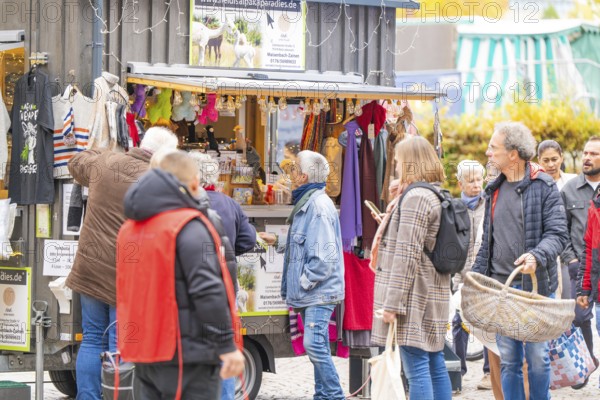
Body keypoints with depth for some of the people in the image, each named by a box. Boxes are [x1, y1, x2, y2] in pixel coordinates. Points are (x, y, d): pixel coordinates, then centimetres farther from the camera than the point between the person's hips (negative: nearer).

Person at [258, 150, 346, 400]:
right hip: (309, 294, 11)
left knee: (314, 345, -16)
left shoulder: (319, 206, -17)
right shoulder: (306, 204, 16)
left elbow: (324, 255, -22)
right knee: (318, 348, 13)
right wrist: (278, 242, 20)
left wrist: (304, 282, -17)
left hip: (320, 292, -11)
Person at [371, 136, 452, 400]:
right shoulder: (438, 196, 16)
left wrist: (393, 303, -19)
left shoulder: (415, 197, -14)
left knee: (417, 369, -10)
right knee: (435, 364, 12)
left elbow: (407, 254, -19)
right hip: (433, 295, 10)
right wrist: (389, 223, 27)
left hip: (414, 297, -10)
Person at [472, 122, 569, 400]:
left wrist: (537, 255, -29)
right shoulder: (494, 190, 14)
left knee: (537, 358, -1)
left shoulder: (543, 187, -4)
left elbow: (558, 233, -11)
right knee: (508, 361, 6)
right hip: (500, 286, 5)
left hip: (534, 285, -5)